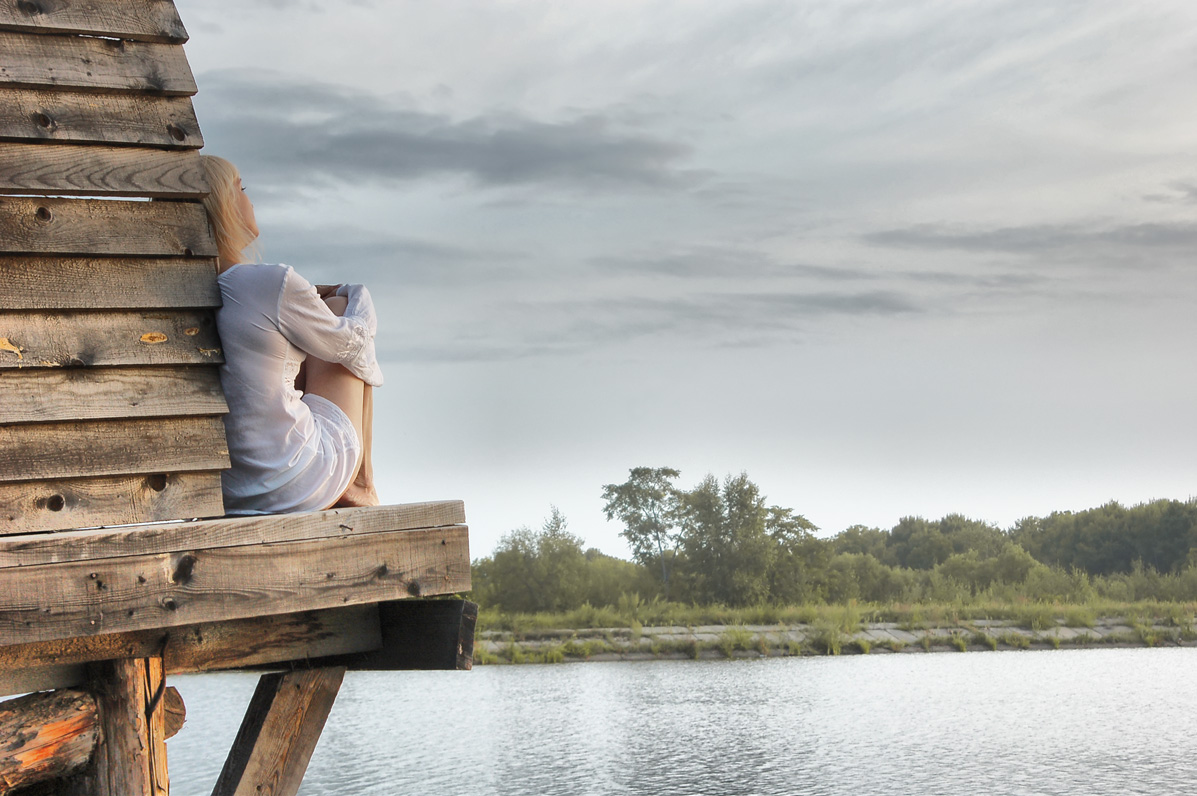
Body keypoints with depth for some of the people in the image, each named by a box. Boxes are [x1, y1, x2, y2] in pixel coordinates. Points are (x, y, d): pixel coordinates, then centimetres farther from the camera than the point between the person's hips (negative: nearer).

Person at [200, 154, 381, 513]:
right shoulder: (274, 284, -21)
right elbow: (348, 342, -1)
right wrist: (359, 296, 19)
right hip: (295, 487, -6)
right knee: (338, 307, 15)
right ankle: (361, 481, 25)